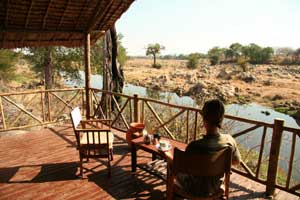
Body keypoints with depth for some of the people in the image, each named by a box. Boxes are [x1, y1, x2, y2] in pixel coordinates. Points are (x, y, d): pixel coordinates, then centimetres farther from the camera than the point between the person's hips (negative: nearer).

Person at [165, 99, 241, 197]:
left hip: (197, 191, -4)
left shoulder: (195, 146, -36)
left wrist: (168, 156, -2)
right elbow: (236, 161, -2)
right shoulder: (229, 140, -21)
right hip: (216, 187, 5)